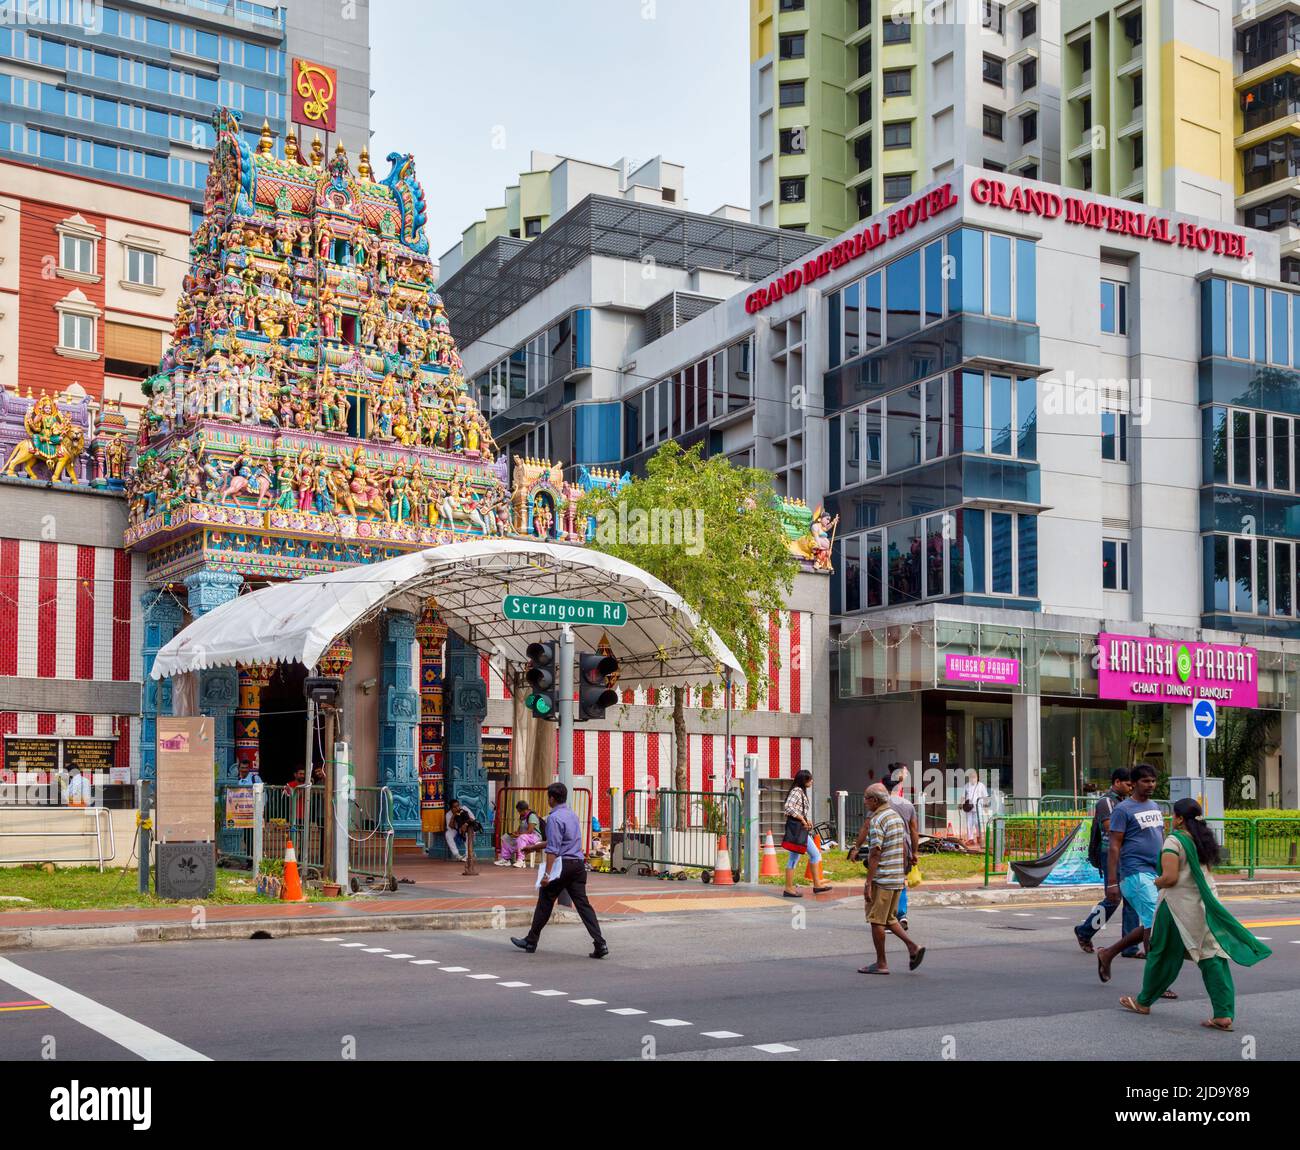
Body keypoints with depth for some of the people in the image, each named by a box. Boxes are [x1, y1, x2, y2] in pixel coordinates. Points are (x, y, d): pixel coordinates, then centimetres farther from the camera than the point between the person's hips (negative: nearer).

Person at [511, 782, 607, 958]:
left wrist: (547, 874, -19)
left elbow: (553, 849, -18)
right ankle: (600, 943, -10)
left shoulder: (554, 818, -12)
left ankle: (531, 941, 19)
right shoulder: (572, 814, 16)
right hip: (578, 864, 7)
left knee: (545, 903, 7)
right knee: (583, 904, 1)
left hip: (562, 865, -7)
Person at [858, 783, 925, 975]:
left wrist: (868, 883, -18)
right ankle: (912, 947, 5)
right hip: (897, 877, 9)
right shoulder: (896, 815, 11)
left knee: (876, 920, 1)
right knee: (889, 918, 18)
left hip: (881, 878, -9)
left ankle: (881, 964, 5)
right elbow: (904, 848, 17)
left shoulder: (877, 820, -17)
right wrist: (903, 874, 24)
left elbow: (875, 854, -20)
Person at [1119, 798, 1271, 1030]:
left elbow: (1170, 878, -20)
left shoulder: (1174, 841, -14)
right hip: (1205, 904, 6)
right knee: (1213, 957, 2)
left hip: (1178, 905, -6)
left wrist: (1154, 883, -1)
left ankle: (1144, 1002, 24)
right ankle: (1223, 1015, -5)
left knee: (1162, 954, 9)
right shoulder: (1205, 840, 10)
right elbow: (1206, 870, 14)